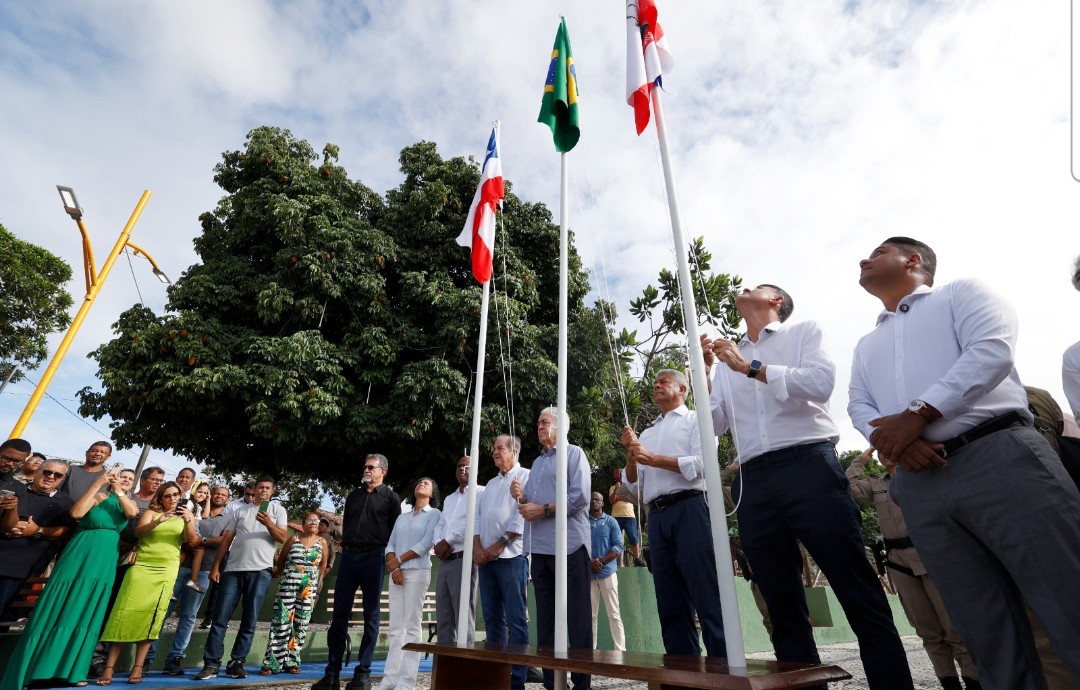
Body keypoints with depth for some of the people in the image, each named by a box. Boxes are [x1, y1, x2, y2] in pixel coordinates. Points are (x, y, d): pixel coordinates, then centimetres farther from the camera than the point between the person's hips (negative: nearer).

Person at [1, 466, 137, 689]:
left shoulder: (126, 502, 9)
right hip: (79, 557, -4)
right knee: (56, 611, -1)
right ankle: (28, 668, 10)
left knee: (85, 614, 9)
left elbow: (133, 513, -11)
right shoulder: (97, 496, -3)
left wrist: (118, 490, -17)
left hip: (104, 563, 4)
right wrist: (97, 484, -19)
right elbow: (75, 513, -20)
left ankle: (68, 669, 18)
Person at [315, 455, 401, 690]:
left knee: (371, 616, 2)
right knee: (339, 615, 4)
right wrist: (344, 547, 11)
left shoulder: (390, 497, 4)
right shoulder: (353, 496, 18)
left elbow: (395, 532, 2)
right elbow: (345, 526, 22)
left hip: (373, 558, -4)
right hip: (348, 557, 4)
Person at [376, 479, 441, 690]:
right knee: (396, 628, 5)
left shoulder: (434, 513, 3)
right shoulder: (402, 517, 19)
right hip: (396, 573, 5)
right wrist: (393, 566, -7)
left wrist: (399, 560, -7)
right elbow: (390, 544, 11)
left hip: (418, 572, -5)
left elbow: (426, 543, -8)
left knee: (411, 627, -5)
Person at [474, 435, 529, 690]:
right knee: (492, 618, 11)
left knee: (515, 619, -3)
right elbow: (478, 517, 16)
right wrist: (477, 548, 0)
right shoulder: (491, 483, 21)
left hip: (511, 557, -7)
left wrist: (499, 545, -15)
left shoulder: (525, 477, -2)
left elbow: (523, 515, -13)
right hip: (486, 559, 7)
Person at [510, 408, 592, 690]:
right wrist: (521, 497, -2)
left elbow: (580, 496, -14)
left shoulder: (573, 453, -1)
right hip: (540, 548, 7)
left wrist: (543, 510, -15)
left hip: (569, 545, -7)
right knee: (545, 617, 12)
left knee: (577, 617, 0)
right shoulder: (537, 462, 20)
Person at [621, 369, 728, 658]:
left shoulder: (696, 419, 8)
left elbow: (702, 464, -8)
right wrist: (631, 453, 0)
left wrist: (652, 459, -8)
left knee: (707, 597, -6)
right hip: (657, 516, 6)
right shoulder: (647, 434, 22)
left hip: (690, 509, -6)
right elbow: (633, 485, 18)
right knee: (670, 603, 8)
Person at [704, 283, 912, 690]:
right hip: (753, 482, 4)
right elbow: (715, 425, 14)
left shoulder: (804, 332, 12)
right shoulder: (728, 360, 22)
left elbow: (821, 382, -8)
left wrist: (751, 368, -12)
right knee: (783, 607, 9)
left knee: (859, 596, -3)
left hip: (809, 467, -4)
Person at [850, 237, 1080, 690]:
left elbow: (992, 348, -6)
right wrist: (889, 441, -9)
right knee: (987, 631, 7)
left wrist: (916, 414, -17)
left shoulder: (961, 293, 13)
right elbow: (858, 406, 15)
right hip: (920, 486, 5)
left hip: (1000, 456, -4)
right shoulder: (867, 345, 27)